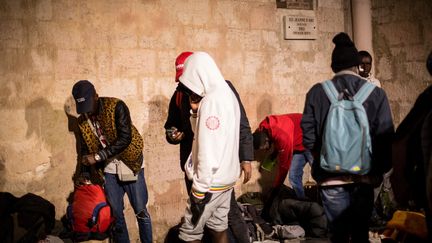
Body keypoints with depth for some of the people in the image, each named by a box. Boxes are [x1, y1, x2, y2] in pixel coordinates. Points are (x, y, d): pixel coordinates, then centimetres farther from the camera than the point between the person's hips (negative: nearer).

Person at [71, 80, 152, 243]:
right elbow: (85, 150, 13)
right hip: (109, 170, 4)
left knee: (141, 212, 1)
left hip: (131, 166, -4)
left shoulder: (116, 106, -16)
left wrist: (98, 156, -25)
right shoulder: (82, 121, 1)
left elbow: (125, 138, -24)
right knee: (116, 214, 7)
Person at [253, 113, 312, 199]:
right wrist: (274, 154, -7)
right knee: (293, 177, 0)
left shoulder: (282, 136, -38)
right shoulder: (263, 128, -12)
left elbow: (284, 164, -28)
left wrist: (275, 187, -17)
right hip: (297, 145, 8)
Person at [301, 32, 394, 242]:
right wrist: (379, 170, 6)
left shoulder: (317, 93, -6)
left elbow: (308, 136, -7)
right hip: (365, 176, 0)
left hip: (331, 176, 0)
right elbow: (386, 137, -8)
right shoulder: (376, 94, -7)